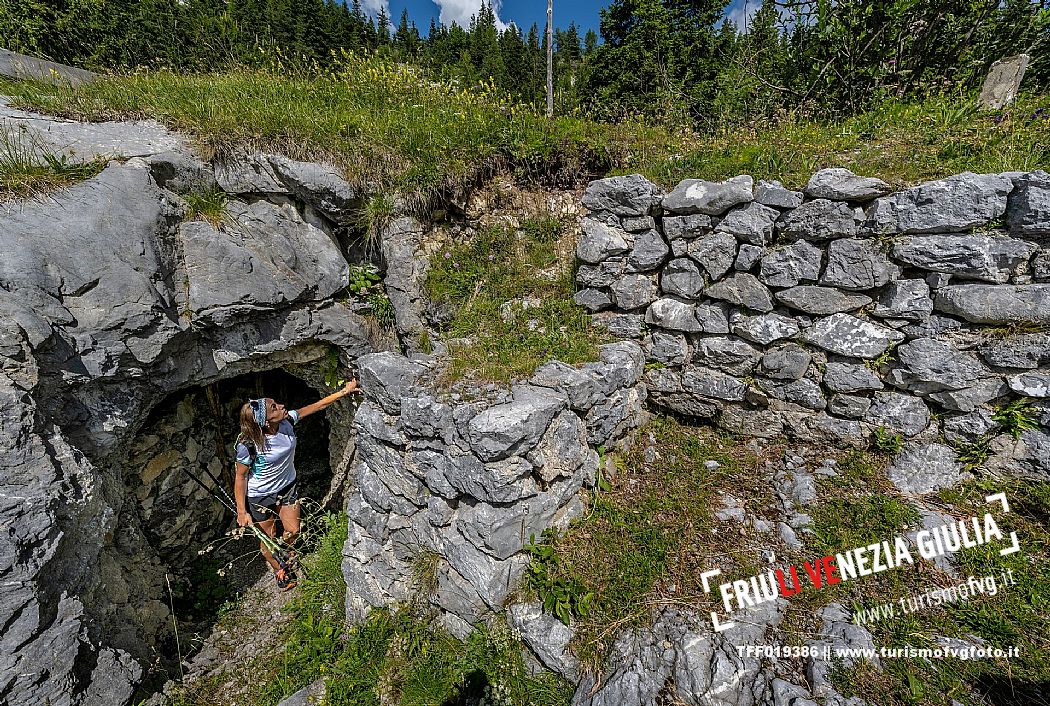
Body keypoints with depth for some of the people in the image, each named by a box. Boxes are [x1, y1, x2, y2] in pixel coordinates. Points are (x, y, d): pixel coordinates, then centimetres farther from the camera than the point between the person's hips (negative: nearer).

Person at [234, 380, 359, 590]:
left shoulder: (288, 420, -21)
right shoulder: (249, 445, -32)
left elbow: (318, 405, -14)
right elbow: (241, 477, -19)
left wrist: (344, 391, -18)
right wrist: (241, 511, -14)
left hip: (287, 487, 4)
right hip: (261, 497, -4)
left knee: (293, 531, 16)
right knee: (268, 538, 17)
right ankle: (278, 569, 46)